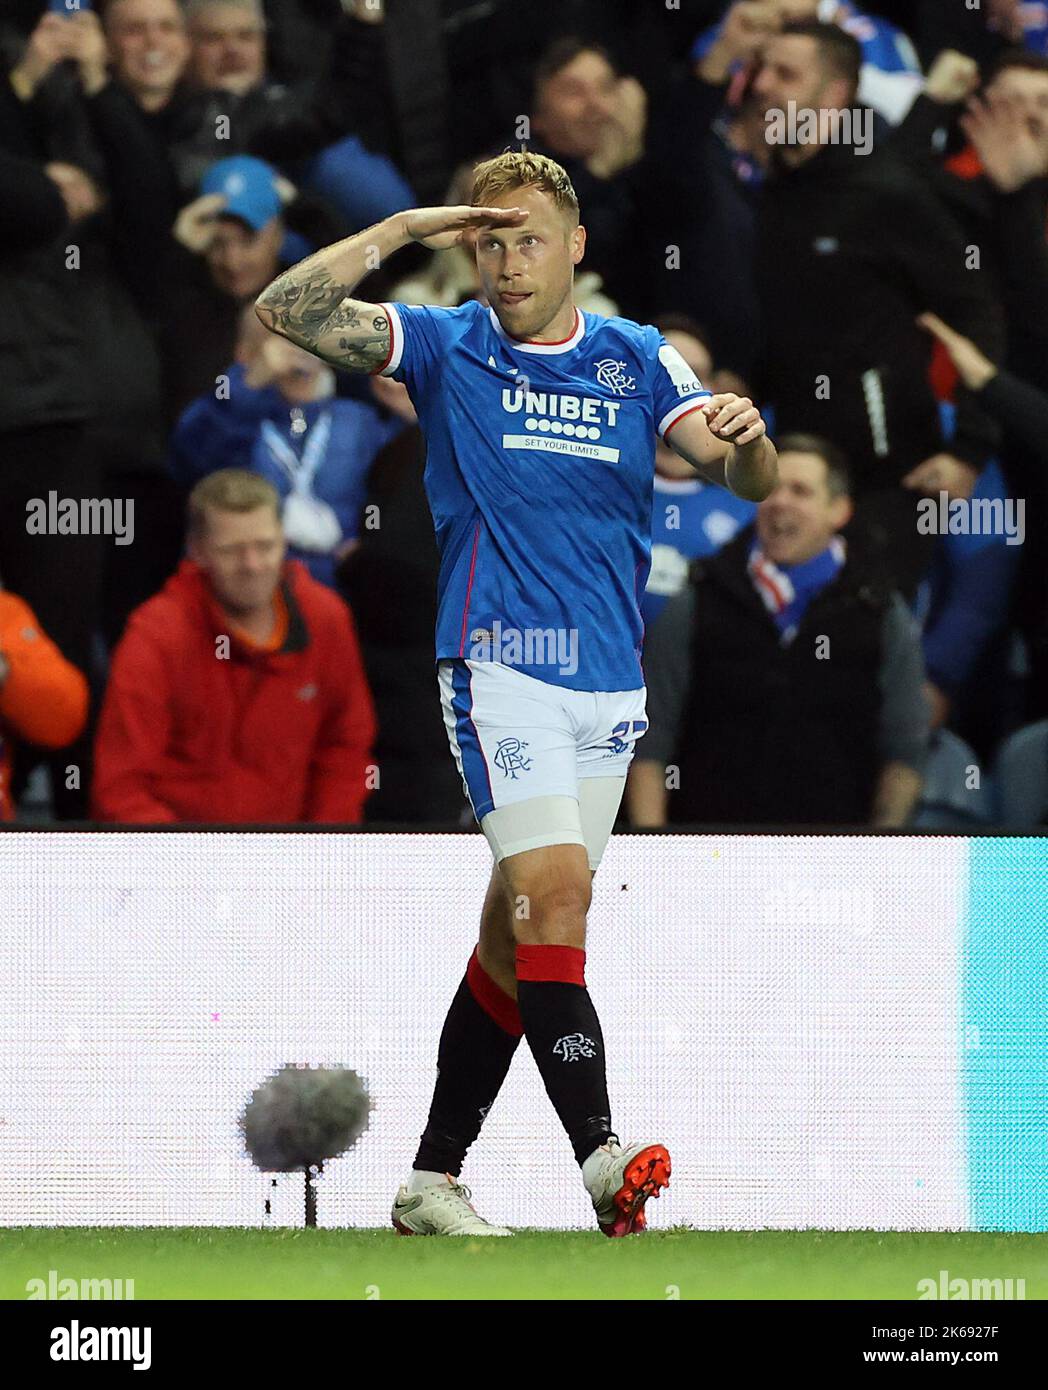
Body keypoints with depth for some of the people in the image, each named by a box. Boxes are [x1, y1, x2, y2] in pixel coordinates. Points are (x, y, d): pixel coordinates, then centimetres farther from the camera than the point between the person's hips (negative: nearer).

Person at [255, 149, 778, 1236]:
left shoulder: (637, 361, 9)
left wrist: (747, 439, -22)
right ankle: (598, 1152, -26)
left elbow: (746, 477, 1)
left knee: (516, 930, 7)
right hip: (500, 662, -4)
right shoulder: (447, 349, 3)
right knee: (553, 884, -21)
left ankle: (433, 1179, 13)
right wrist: (402, 230, -13)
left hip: (610, 683, 4)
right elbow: (284, 309, -6)